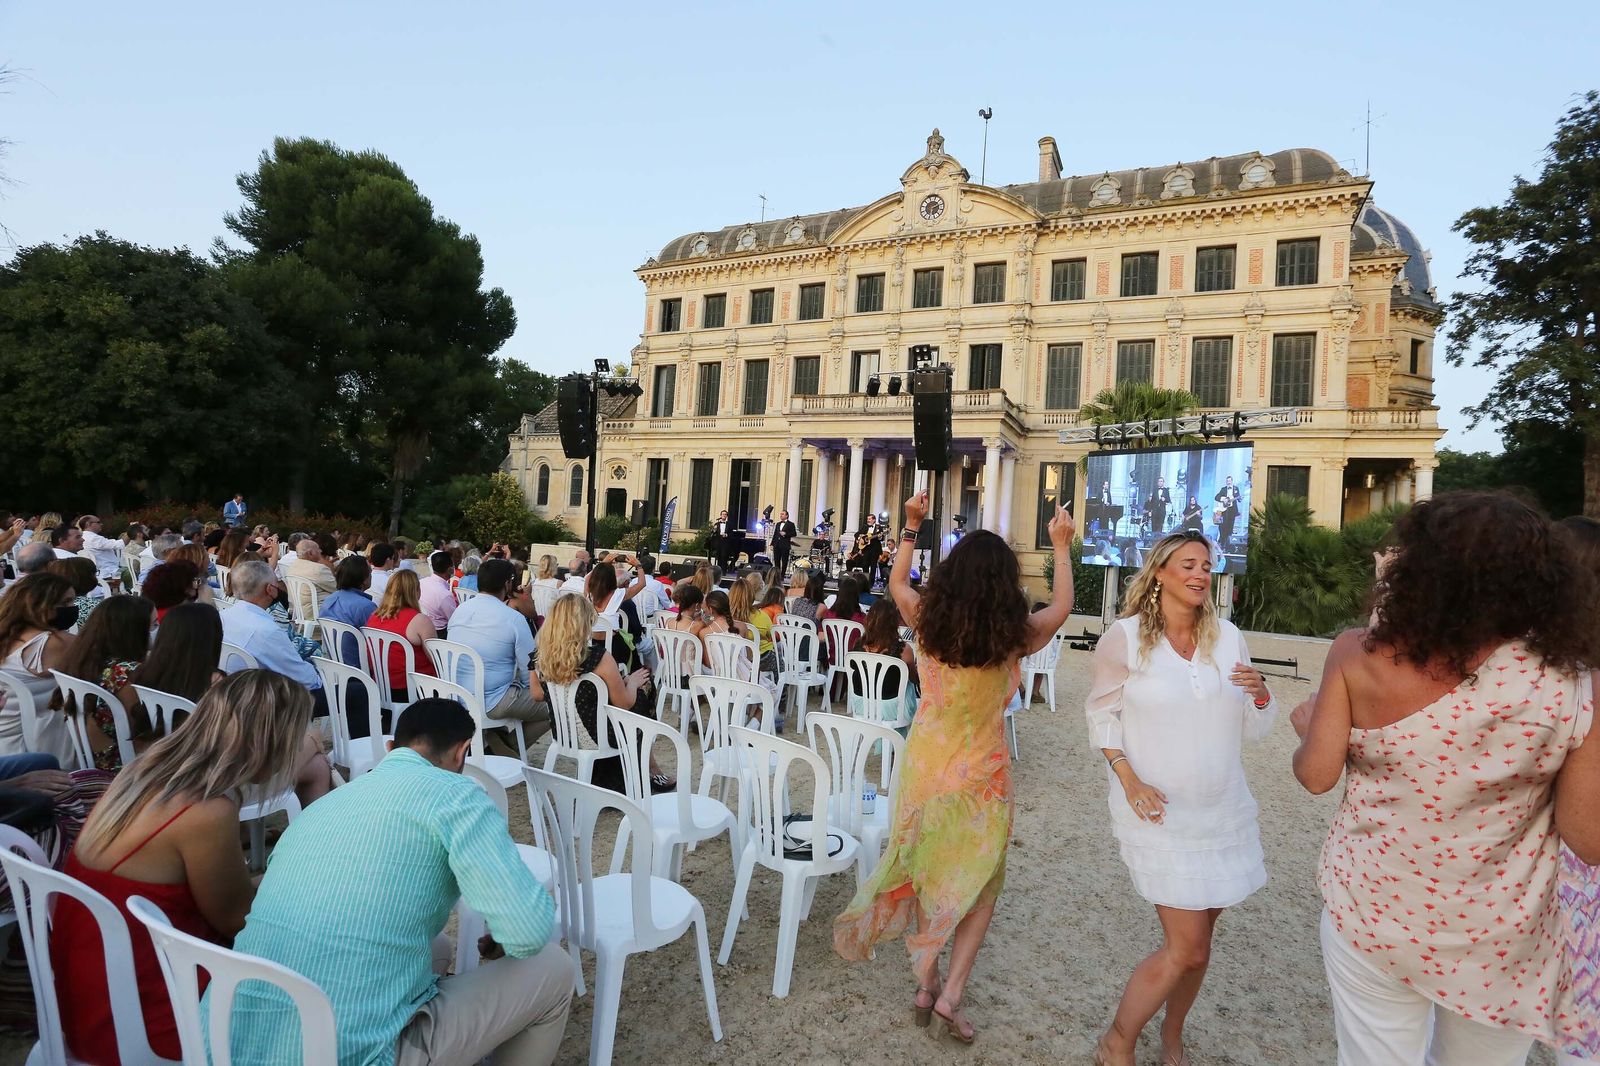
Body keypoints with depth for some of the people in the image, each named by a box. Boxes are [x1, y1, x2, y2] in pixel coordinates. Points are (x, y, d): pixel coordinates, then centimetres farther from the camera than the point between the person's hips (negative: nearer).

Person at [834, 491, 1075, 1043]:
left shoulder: (927, 619, -11)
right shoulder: (1012, 634, -16)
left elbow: (896, 583, 12)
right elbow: (1062, 608, 5)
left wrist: (911, 526, 16)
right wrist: (1061, 547, 13)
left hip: (925, 762, 3)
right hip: (982, 771, -2)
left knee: (926, 869, 19)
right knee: (980, 882, 16)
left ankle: (926, 982, 28)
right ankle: (950, 995, 11)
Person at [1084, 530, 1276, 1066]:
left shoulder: (1226, 635, 1)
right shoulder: (1125, 637, -10)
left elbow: (1252, 729, 6)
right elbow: (1101, 713, -2)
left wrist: (1261, 696, -15)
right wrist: (1130, 781, -13)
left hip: (1224, 809, 5)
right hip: (1160, 812, -5)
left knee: (1196, 938, 15)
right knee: (1186, 948, -4)